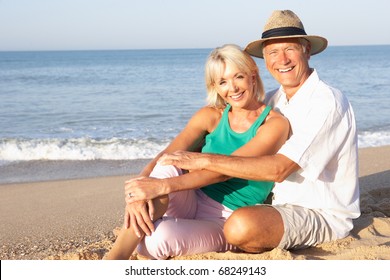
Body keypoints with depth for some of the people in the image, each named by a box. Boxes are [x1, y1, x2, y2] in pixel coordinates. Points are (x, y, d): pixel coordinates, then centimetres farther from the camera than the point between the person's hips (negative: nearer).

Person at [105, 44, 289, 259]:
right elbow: (164, 156, -7)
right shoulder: (211, 116, 4)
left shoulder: (275, 124, -9)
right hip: (191, 203, 4)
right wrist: (135, 194, -28)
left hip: (226, 224, -4)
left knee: (157, 239, -35)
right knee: (166, 169, -31)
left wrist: (164, 185, -32)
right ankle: (113, 261, -29)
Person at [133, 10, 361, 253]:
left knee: (241, 226, -35)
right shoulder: (273, 101, 7)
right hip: (283, 203, 8)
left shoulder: (327, 102, -19)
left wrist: (204, 160, -27)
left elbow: (278, 169, -28)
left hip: (323, 215, -8)